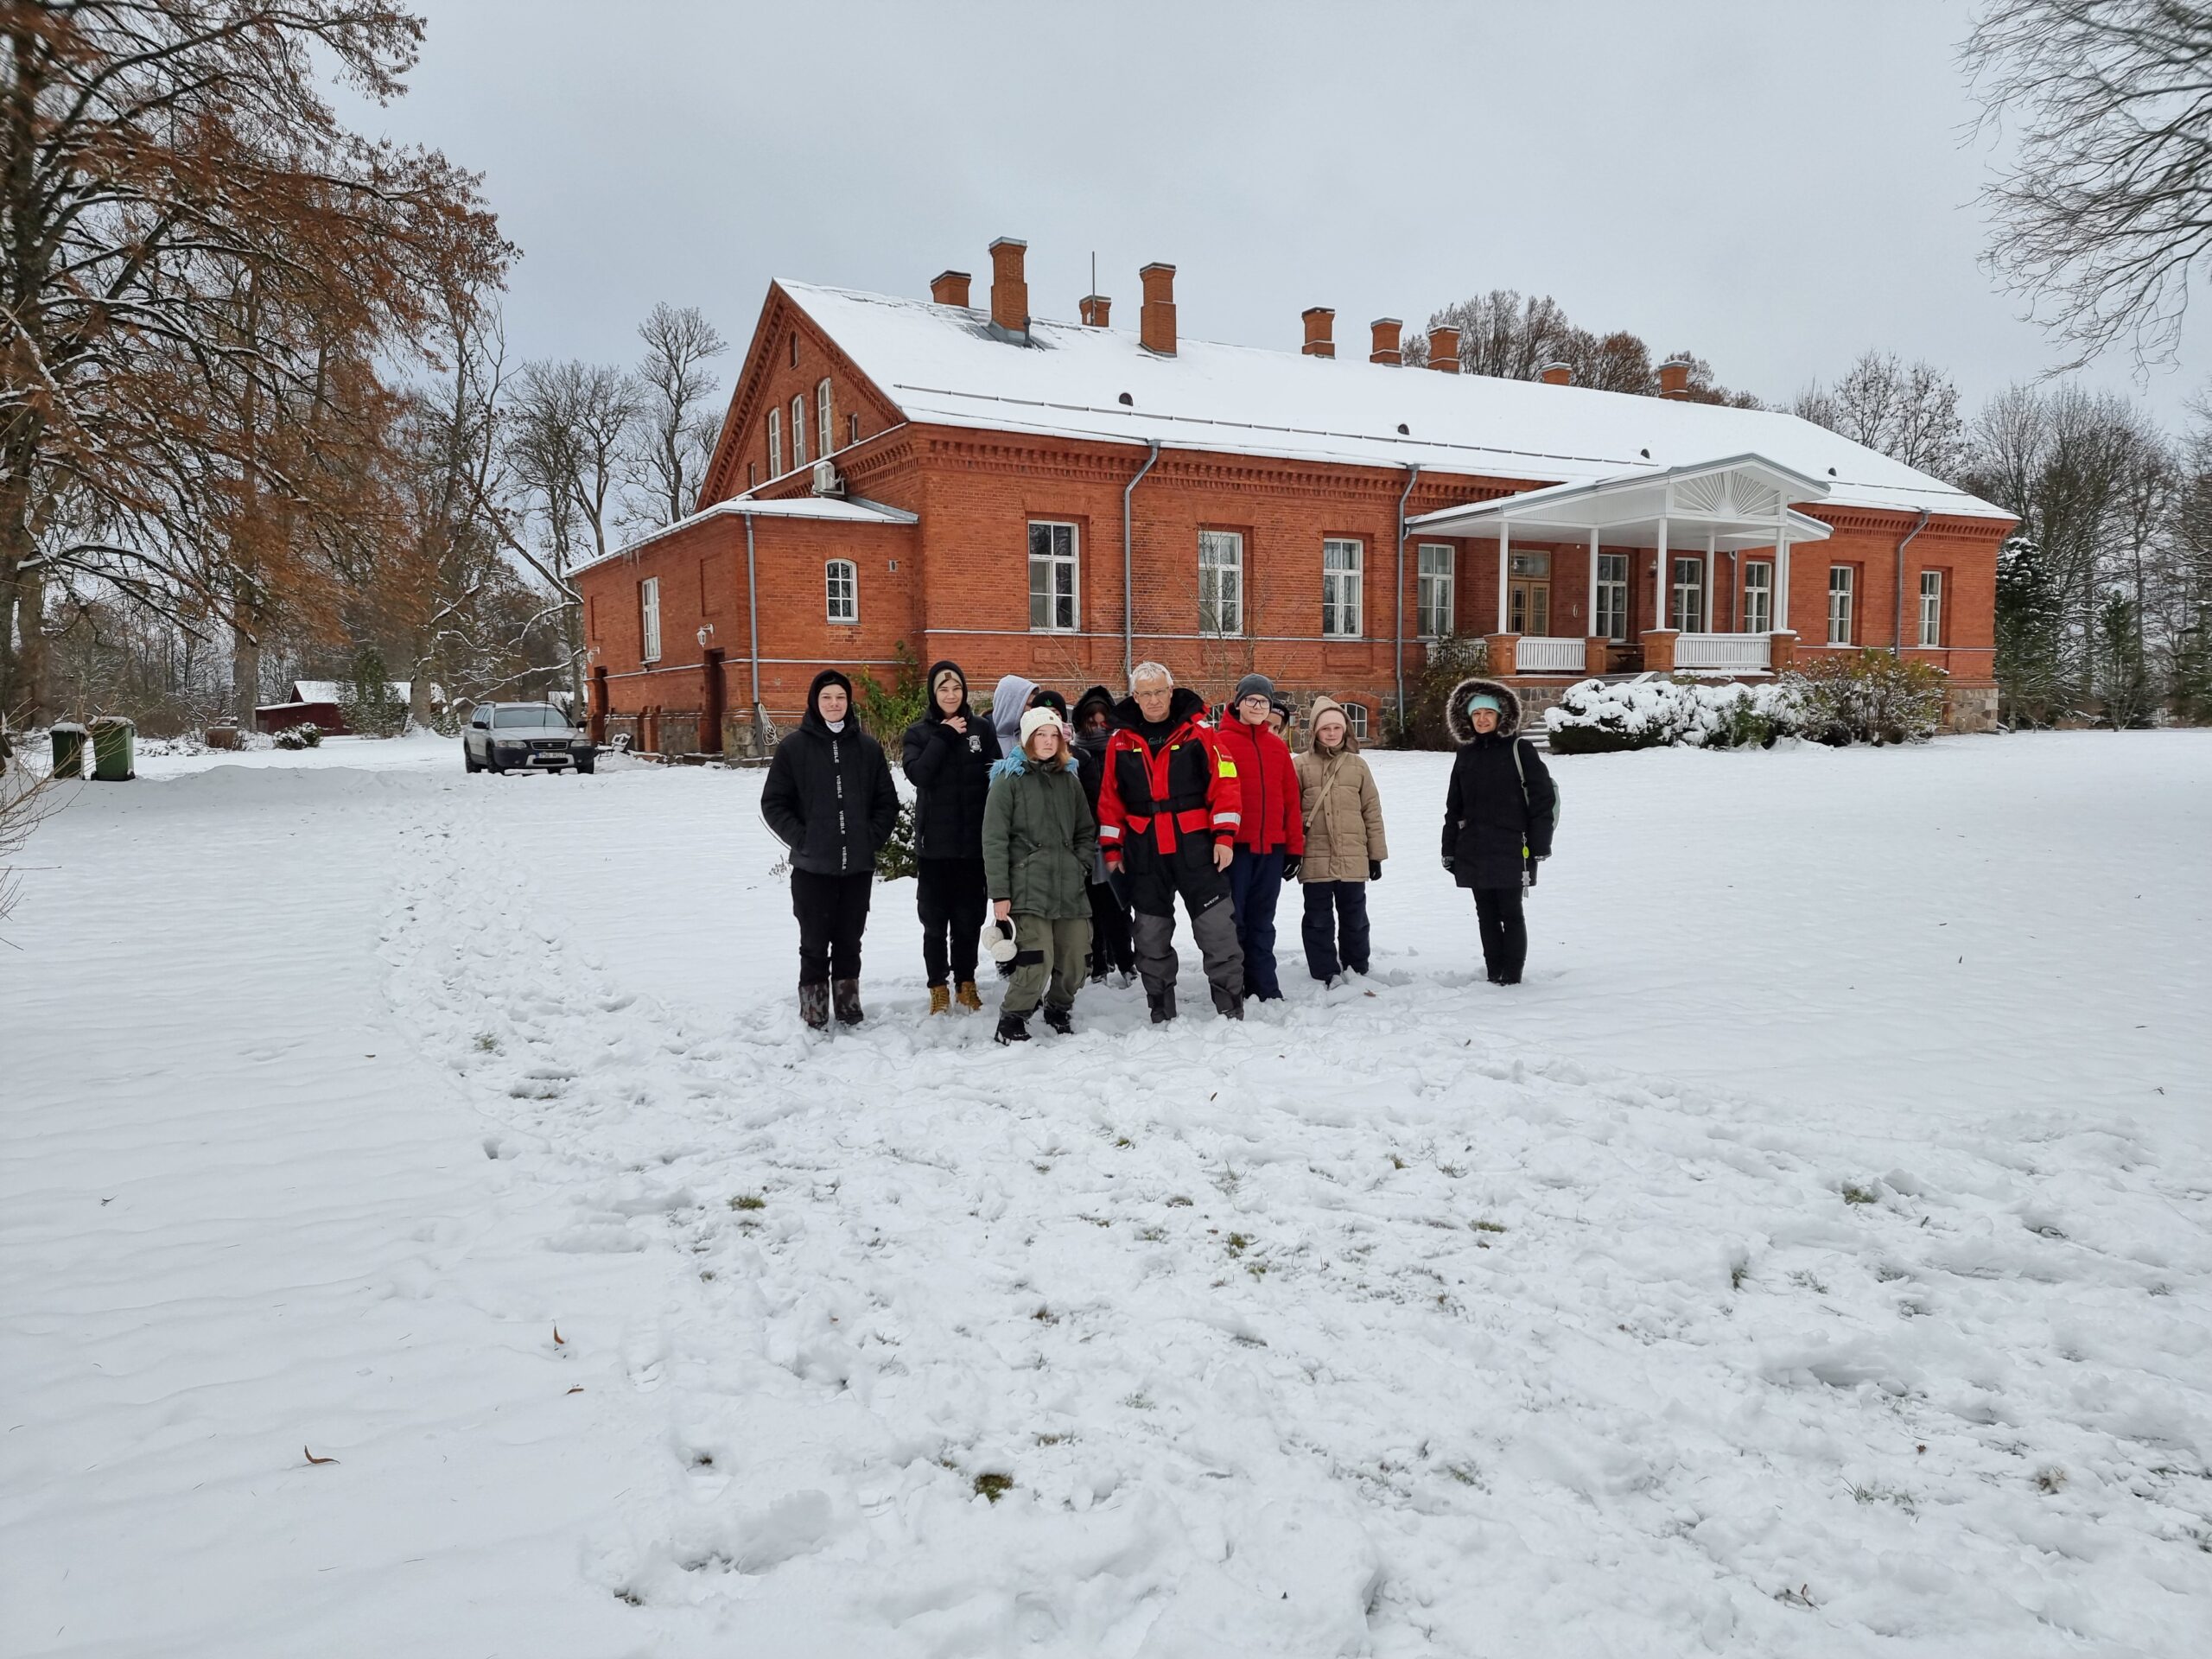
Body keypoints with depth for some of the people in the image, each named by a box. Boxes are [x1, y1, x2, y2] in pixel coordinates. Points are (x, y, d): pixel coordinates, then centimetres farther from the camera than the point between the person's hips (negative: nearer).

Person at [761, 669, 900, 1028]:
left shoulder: (868, 747, 5)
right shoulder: (793, 747, -1)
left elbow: (887, 802, 9)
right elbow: (773, 803, 0)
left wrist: (873, 839, -3)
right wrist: (801, 840, -9)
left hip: (858, 865, 2)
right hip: (812, 867, -2)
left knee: (849, 941, 12)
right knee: (814, 944, 3)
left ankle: (849, 1010, 23)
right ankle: (813, 1017, 12)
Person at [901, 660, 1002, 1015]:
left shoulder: (982, 728, 5)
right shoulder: (919, 733, 3)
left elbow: (996, 774, 2)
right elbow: (917, 774, -14)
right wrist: (943, 737, -16)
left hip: (973, 839, 1)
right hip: (934, 841, -1)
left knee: (969, 917, 8)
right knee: (935, 919, 4)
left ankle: (966, 982, 21)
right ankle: (938, 986, 14)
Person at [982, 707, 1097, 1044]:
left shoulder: (1069, 778, 15)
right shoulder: (1009, 779, -1)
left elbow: (1086, 831, 23)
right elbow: (994, 839, -5)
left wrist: (1080, 865, 6)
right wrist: (999, 893, -9)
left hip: (1069, 886, 5)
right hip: (1028, 886, -5)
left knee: (1074, 959, 4)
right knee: (1036, 961, -15)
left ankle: (1059, 1009, 29)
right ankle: (1011, 1021, 2)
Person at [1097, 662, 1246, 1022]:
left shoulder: (1198, 731, -2)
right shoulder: (1121, 740, 6)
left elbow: (1224, 783, -5)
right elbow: (1111, 798, 10)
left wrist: (1224, 835, -10)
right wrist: (1112, 847, 7)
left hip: (1196, 847, -3)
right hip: (1144, 852, 3)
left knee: (1216, 928, -2)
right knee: (1151, 936, 10)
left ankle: (1231, 1008, 8)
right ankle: (1161, 1012, 22)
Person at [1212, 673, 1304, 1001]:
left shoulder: (1278, 747, 12)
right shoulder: (1222, 742, -3)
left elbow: (1291, 800, 12)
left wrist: (1294, 847, 10)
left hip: (1271, 848, 4)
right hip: (1235, 846, -4)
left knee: (1262, 921, 11)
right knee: (1233, 919, 0)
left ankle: (1265, 988, 18)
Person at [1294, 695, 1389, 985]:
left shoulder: (1357, 764, 7)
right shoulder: (1302, 765, 1)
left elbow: (1372, 811, 8)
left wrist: (1376, 854, 6)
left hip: (1353, 858, 2)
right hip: (1315, 858, -1)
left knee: (1354, 917, 11)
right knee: (1318, 919, 4)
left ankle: (1356, 970, 25)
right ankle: (1326, 975, 12)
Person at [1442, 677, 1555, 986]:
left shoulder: (1519, 749, -3)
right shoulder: (1466, 754, 12)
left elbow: (1542, 798, -6)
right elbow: (1454, 807, 16)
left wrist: (1540, 844, -10)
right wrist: (1450, 849, 13)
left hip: (1510, 850, -5)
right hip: (1474, 850, 5)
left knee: (1510, 914, -1)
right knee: (1486, 915, 9)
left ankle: (1512, 978, 6)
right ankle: (1494, 975, 16)